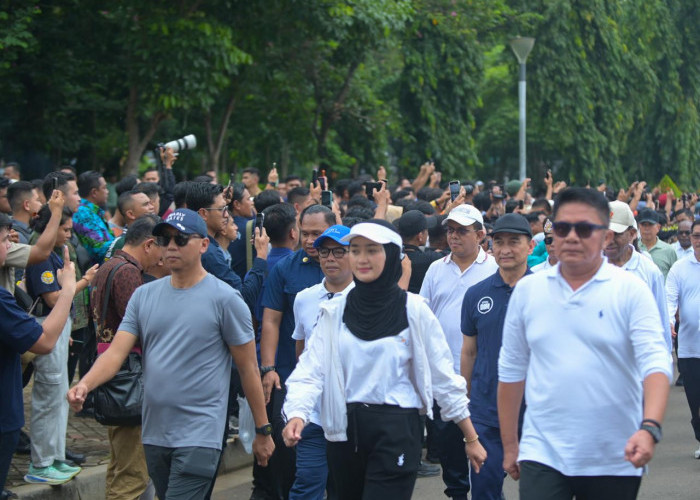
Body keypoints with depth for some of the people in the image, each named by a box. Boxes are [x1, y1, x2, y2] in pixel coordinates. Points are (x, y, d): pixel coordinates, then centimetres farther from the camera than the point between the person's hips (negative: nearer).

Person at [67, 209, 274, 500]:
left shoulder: (224, 298, -6)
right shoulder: (144, 295, 8)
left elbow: (248, 368, -3)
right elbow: (117, 352, 1)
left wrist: (263, 431, -1)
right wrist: (85, 384, -19)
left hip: (199, 435, -6)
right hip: (153, 432, 6)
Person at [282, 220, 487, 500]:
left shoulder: (413, 310, -3)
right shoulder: (334, 312, 4)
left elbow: (443, 375, 0)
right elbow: (311, 371, -4)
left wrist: (471, 438, 2)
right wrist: (297, 415, -23)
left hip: (397, 432, -4)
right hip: (345, 432, 4)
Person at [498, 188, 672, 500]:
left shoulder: (631, 290, -4)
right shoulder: (527, 290, 5)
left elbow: (656, 363, -13)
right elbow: (511, 370, 12)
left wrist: (650, 428, -29)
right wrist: (509, 445, 12)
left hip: (615, 460, -1)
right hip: (543, 453, 1)